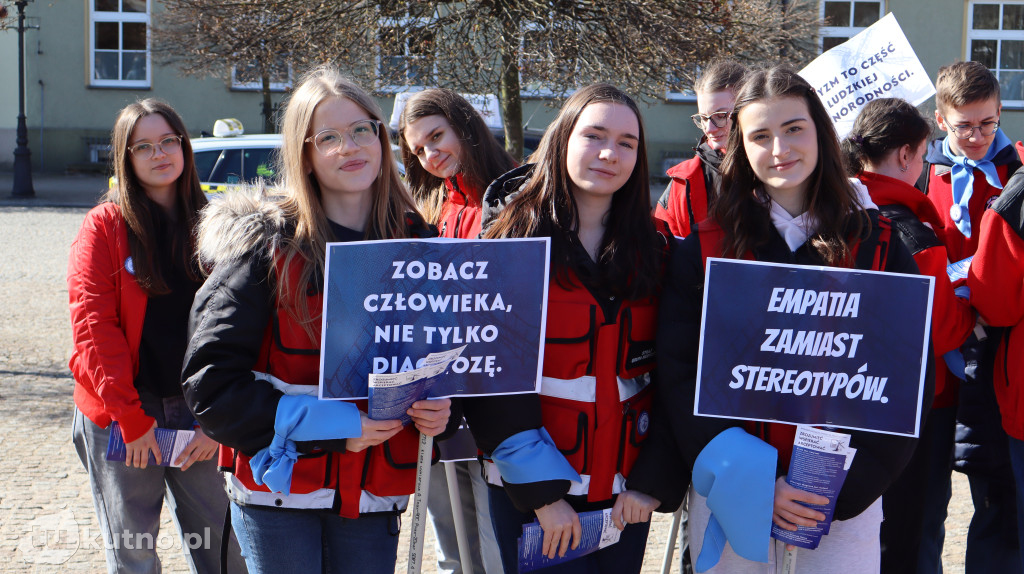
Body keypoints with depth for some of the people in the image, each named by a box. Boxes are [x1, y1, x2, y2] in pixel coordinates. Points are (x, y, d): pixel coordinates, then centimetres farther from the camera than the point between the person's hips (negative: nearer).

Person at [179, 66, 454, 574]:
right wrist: (327, 426, -19)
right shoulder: (267, 245, -9)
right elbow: (210, 382, -12)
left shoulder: (416, 242, 4)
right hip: (278, 491, -3)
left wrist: (440, 407, -7)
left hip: (373, 494, 3)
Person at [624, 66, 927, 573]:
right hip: (729, 493, 0)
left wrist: (844, 485, -11)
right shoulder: (703, 249, 0)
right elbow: (678, 376, -4)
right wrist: (753, 482, -14)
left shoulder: (880, 248, 1)